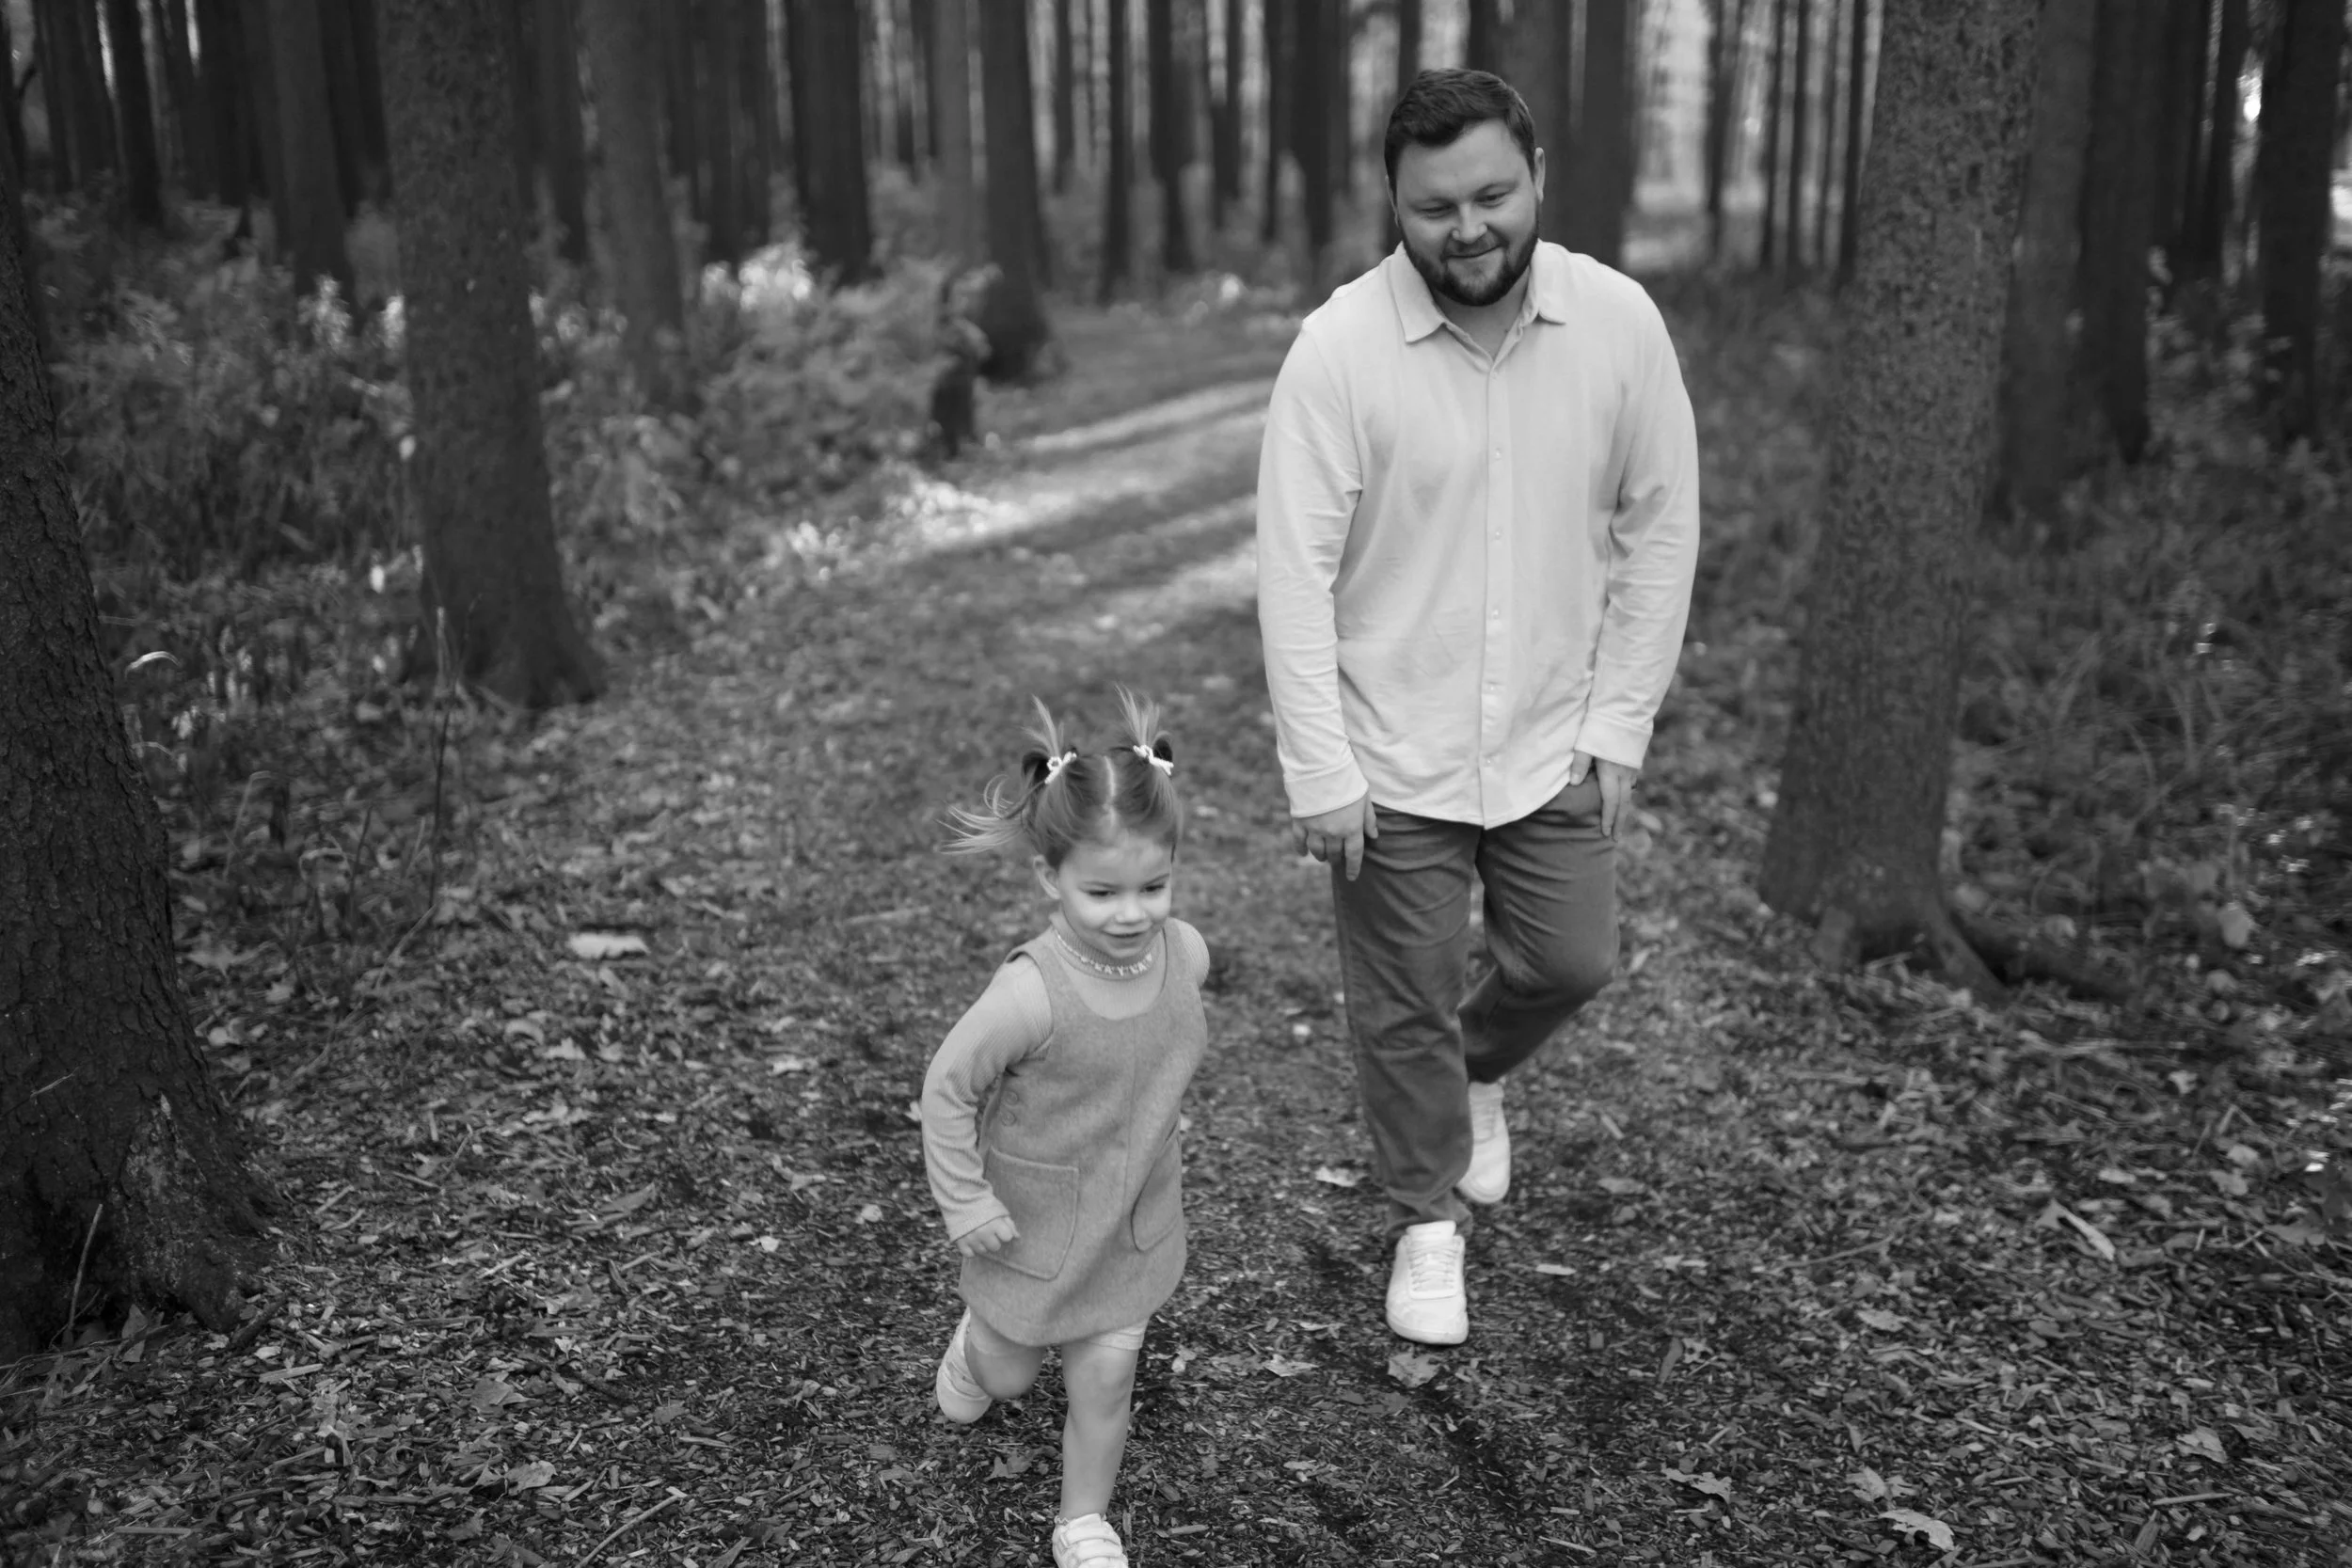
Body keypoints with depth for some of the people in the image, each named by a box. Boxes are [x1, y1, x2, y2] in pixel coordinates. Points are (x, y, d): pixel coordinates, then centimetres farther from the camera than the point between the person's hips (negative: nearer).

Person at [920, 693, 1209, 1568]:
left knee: (1107, 1375, 9)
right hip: (1034, 1214, -3)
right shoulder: (1032, 992, -35)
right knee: (1011, 1373, 20)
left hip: (1135, 1216, 3)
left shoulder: (1186, 953, -17)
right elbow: (948, 1087, -21)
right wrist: (964, 1201, -16)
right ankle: (977, 1348, 56)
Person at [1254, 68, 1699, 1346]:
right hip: (1392, 761, -2)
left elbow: (1659, 530, 0)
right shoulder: (1339, 349, -16)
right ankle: (1428, 1219, 36)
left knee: (1570, 964, 16)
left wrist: (1619, 724, -2)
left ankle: (1480, 1071, 50)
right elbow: (1296, 573, -14)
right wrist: (1319, 773, -16)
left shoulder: (1619, 322, -7)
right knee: (1403, 1011, 11)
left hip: (1555, 747, 3)